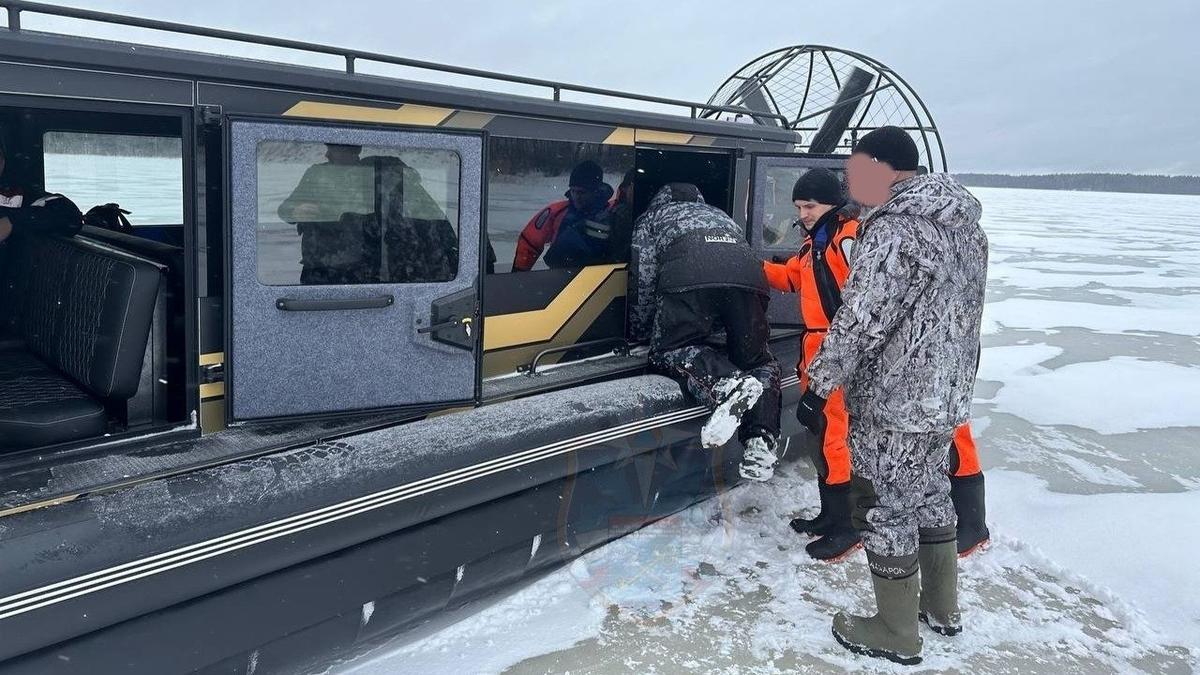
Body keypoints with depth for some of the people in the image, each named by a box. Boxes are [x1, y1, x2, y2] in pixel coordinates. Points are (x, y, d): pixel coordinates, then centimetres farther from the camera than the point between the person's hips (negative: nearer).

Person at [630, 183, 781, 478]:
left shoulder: (652, 216, 33)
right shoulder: (718, 214, 47)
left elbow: (643, 280, 23)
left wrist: (639, 332, 34)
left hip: (690, 279, -4)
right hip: (748, 274, 4)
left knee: (668, 351, 7)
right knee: (757, 359, 16)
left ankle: (727, 384, -20)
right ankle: (761, 440, -5)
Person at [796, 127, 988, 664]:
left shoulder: (892, 231, -23)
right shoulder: (965, 224, 7)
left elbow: (859, 323, -23)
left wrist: (819, 385, -14)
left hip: (893, 402, -9)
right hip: (945, 396, 9)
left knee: (885, 509, 5)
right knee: (930, 494, 22)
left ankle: (897, 634, 19)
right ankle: (941, 609, 37)